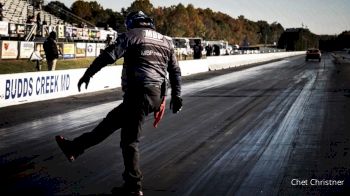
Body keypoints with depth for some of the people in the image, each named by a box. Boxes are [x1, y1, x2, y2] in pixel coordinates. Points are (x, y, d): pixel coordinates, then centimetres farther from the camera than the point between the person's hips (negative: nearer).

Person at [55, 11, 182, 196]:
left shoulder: (132, 35, 1)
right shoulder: (166, 41, 19)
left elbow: (108, 55, -8)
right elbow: (175, 71, 18)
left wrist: (88, 74, -2)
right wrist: (176, 95, 21)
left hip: (138, 93, -7)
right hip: (157, 95, 7)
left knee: (130, 140, 1)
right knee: (112, 120, 15)